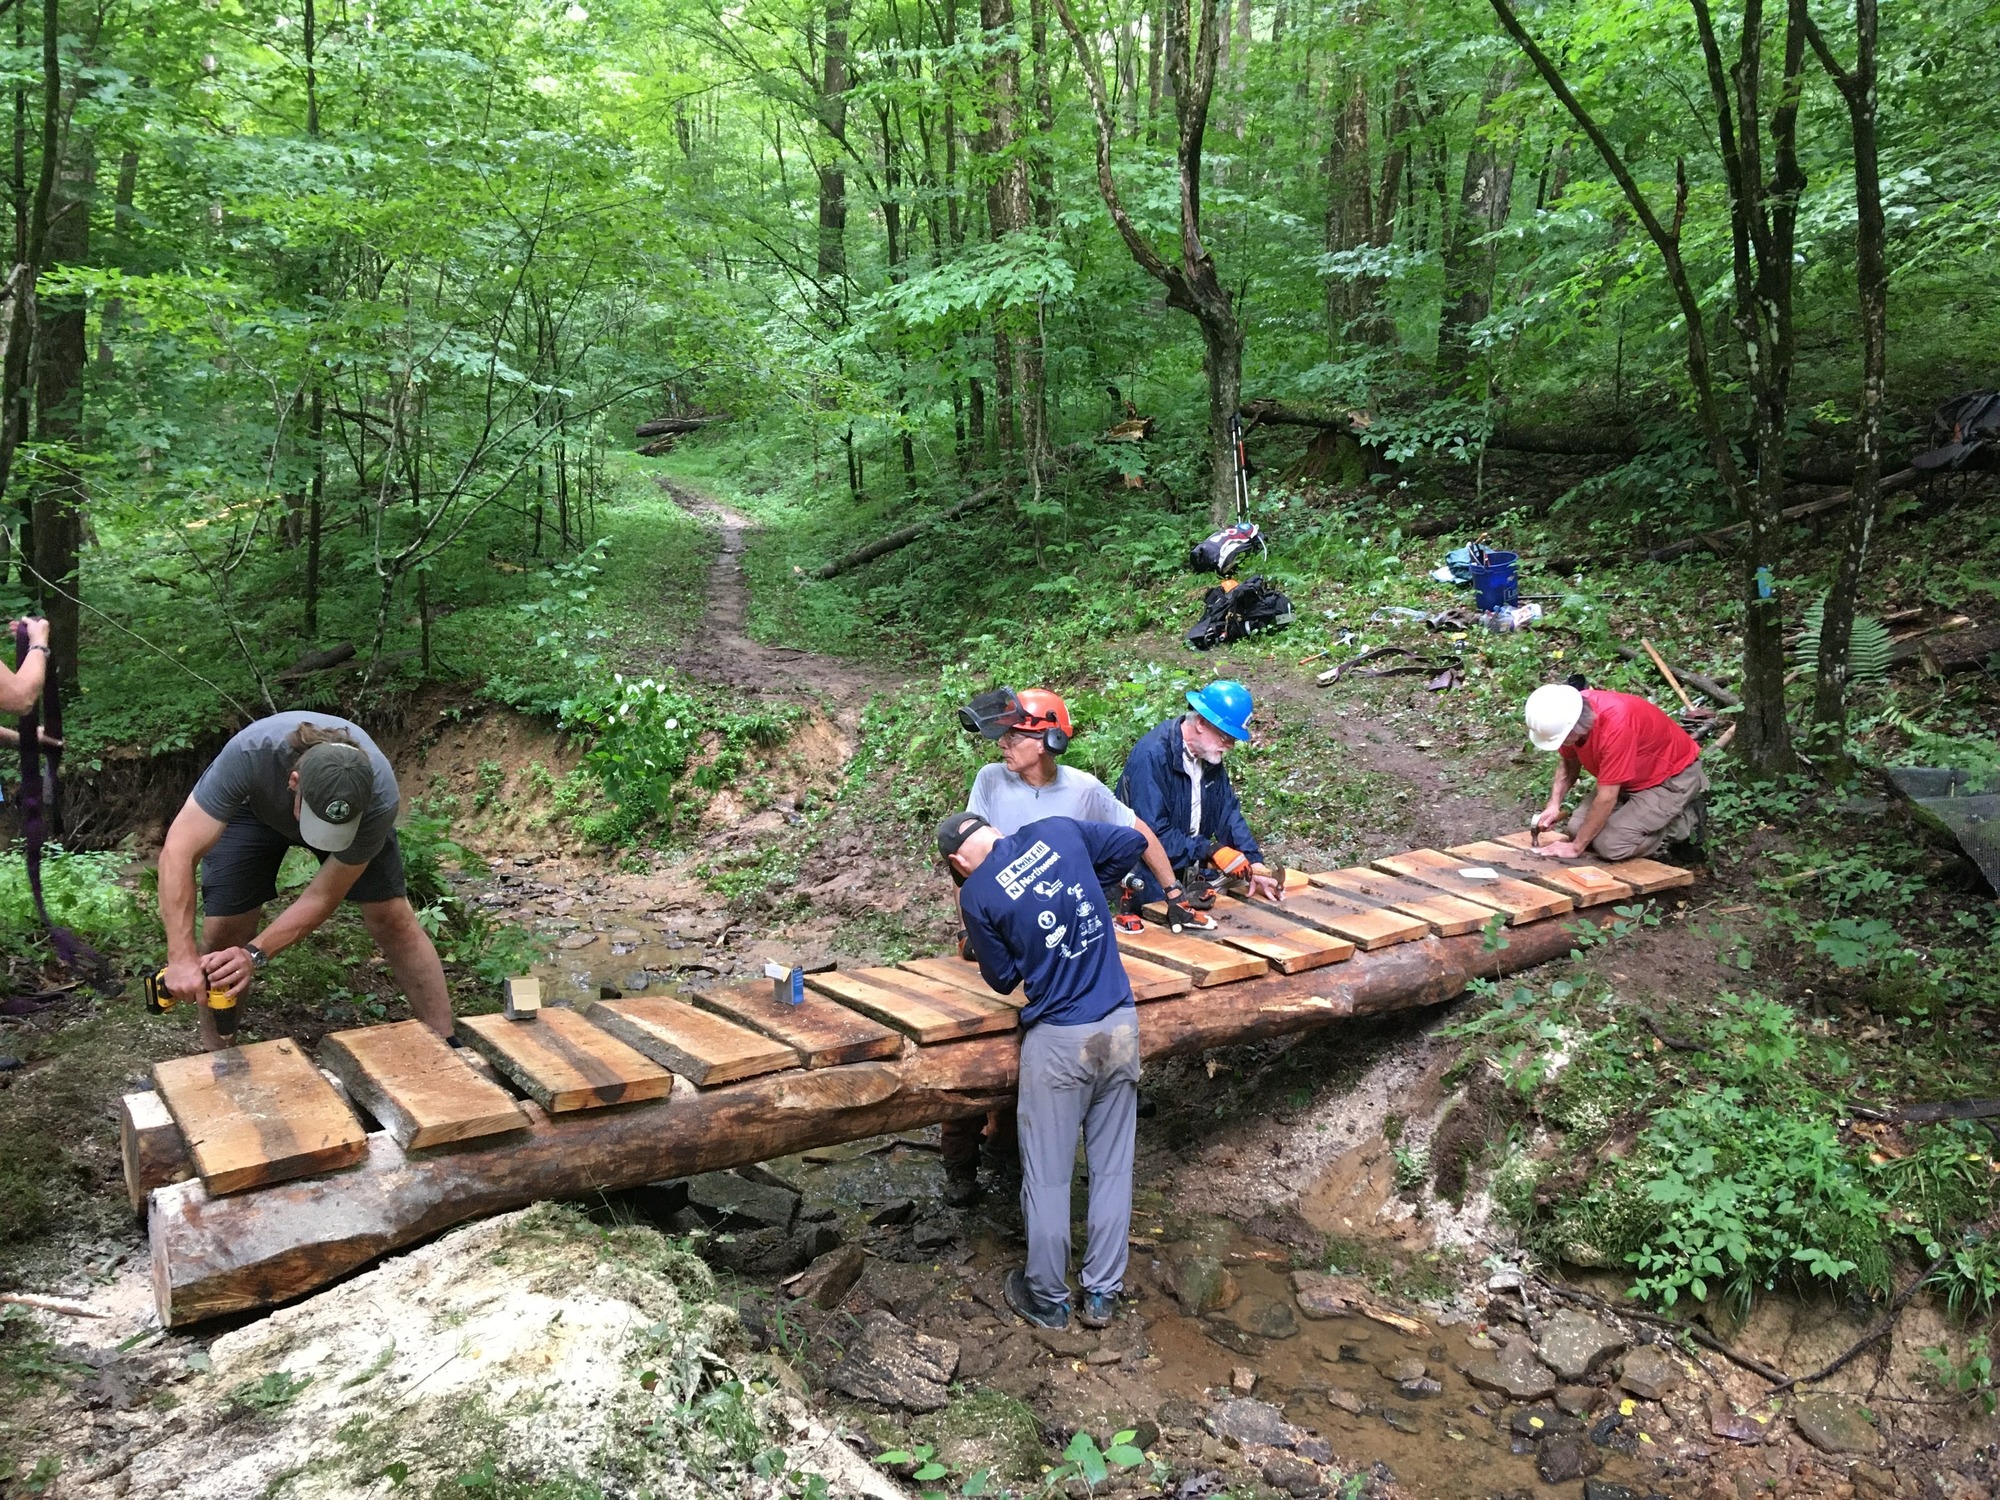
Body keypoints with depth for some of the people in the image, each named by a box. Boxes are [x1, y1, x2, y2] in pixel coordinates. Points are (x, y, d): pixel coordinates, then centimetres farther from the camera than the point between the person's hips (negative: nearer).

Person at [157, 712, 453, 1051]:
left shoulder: (380, 797, -39)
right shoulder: (250, 754, -44)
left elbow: (322, 898, -30)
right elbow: (179, 851, -42)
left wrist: (254, 954, -42)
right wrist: (182, 957, -49)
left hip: (356, 816, 0)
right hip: (256, 807, 0)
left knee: (393, 918, -11)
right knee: (223, 933, -12)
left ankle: (444, 1044, 3)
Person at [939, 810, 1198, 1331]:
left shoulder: (976, 896, -9)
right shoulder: (1058, 831, 0)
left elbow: (1003, 979, 2)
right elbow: (1136, 842, 13)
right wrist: (1171, 888, 29)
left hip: (1057, 1041, -4)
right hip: (1120, 1027, 4)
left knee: (1047, 1179, 12)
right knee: (1112, 1169, 15)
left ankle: (1048, 1301, 25)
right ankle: (1101, 1296, 26)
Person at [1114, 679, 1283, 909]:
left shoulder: (1210, 756, 3)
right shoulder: (1152, 756, -23)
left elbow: (1229, 813, 4)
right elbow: (1153, 833, -27)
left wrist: (1254, 864, -9)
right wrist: (1210, 851, -29)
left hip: (1191, 869, 7)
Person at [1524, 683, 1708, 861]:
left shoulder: (1615, 723, -37)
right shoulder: (1567, 715, -15)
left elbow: (1606, 797, -32)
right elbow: (1569, 762, 7)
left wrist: (1576, 847, -25)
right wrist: (1554, 805, -8)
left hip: (1674, 775, -8)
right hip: (1636, 778, 8)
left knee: (1610, 844, -21)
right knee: (1577, 828, -4)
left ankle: (1685, 823, 0)